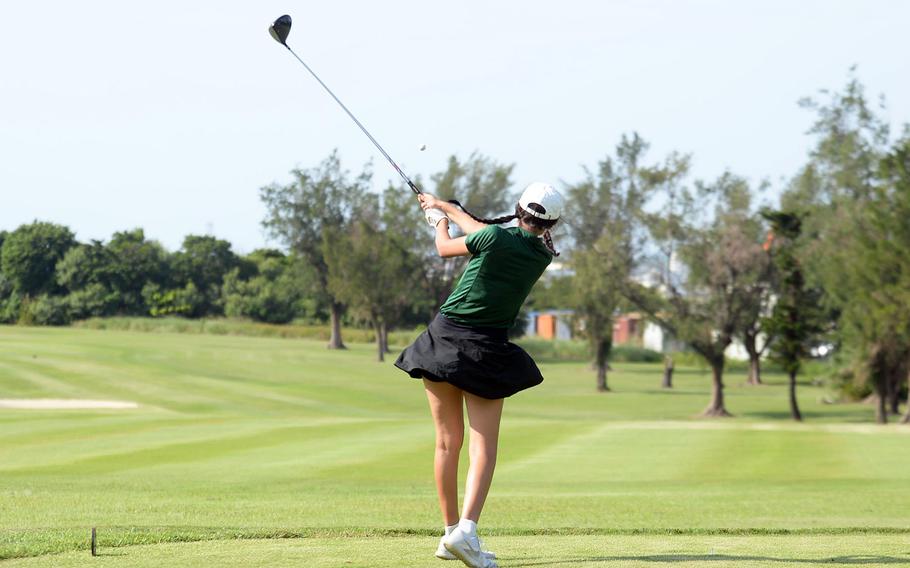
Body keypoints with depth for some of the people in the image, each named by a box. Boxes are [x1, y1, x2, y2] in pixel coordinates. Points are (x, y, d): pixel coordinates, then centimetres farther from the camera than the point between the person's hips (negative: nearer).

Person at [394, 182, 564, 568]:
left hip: (444, 339, 0)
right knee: (484, 445, -2)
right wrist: (448, 207, 28)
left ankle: (451, 530, 16)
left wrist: (440, 219, 29)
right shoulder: (542, 255, 1)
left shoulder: (496, 238, -10)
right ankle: (466, 530, -22)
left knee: (448, 441, 9)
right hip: (487, 351, 0)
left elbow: (445, 248, 8)